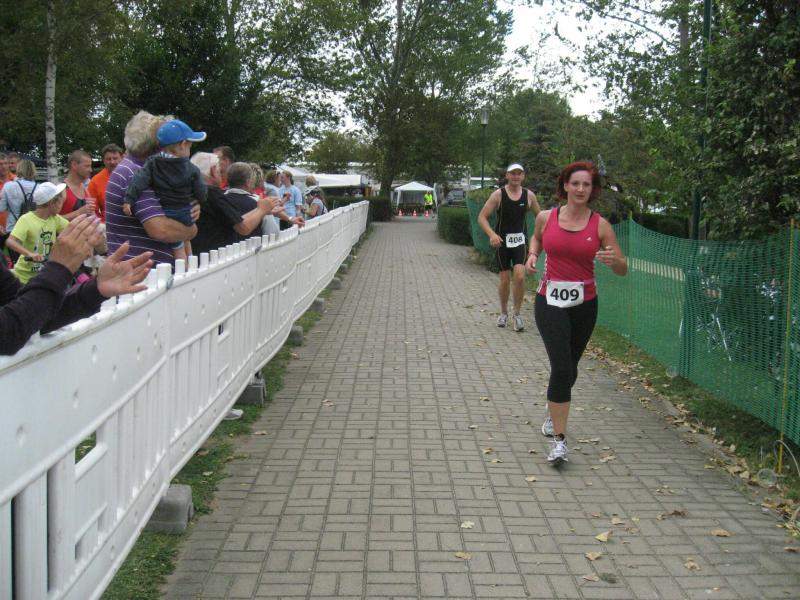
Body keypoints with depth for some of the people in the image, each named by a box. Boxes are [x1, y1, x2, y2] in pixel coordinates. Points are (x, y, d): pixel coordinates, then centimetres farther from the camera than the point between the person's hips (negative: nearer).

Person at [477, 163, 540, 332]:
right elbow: (482, 217, -10)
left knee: (520, 276, -13)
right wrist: (492, 234, -26)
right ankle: (503, 313, 25)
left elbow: (539, 216, 15)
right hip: (502, 241, -1)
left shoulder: (529, 195, 0)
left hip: (520, 241, 1)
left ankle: (517, 314, 2)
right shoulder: (498, 194, -7)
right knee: (505, 279, 3)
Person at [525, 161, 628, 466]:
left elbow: (623, 269, -2)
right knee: (561, 367, -16)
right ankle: (558, 439, -9)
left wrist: (613, 260, -24)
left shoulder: (600, 225, -4)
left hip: (584, 304, 2)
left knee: (569, 368, 16)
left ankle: (553, 413, 45)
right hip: (550, 301, -2)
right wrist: (532, 254, 3)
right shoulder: (546, 217, -2)